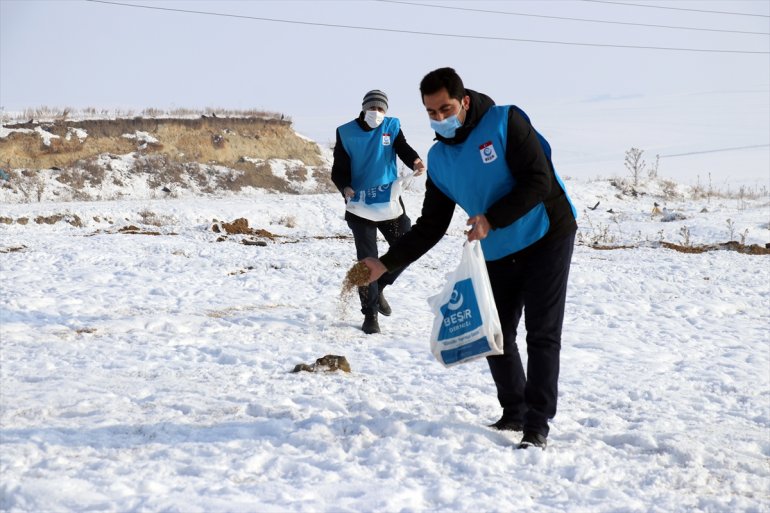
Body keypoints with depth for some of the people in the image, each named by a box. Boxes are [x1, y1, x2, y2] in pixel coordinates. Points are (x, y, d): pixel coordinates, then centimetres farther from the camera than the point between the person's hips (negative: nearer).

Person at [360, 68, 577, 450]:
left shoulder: (504, 122, -15)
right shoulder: (438, 159, 2)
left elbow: (539, 181, -20)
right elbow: (430, 227, 4)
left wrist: (492, 220, -27)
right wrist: (386, 264, -4)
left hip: (547, 238, -6)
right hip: (497, 255, 6)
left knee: (542, 335, -8)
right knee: (495, 335, 7)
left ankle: (537, 428, -7)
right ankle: (514, 413, 24)